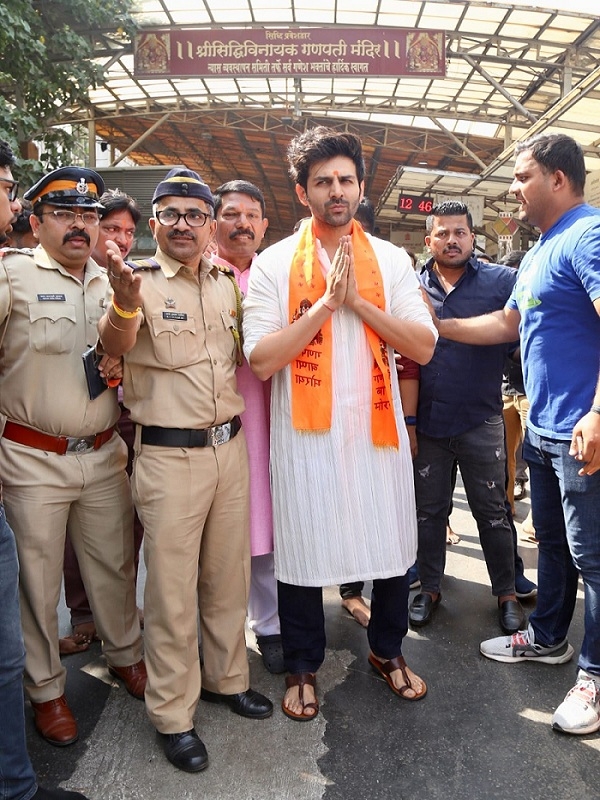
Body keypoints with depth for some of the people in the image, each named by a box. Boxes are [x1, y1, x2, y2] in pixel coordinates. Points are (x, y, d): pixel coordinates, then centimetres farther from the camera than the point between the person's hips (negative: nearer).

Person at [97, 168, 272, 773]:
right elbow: (114, 346, -25)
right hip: (169, 456, -5)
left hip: (229, 446, 5)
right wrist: (124, 305, -48)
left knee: (229, 575, 17)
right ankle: (173, 714, 24)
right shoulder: (139, 280, -6)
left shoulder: (228, 283, 11)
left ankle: (227, 677, 38)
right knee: (172, 589, 5)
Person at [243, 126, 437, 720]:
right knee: (302, 552, 9)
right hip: (305, 432, -2)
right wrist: (327, 302, -16)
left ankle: (387, 650, 40)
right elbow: (261, 360, -12)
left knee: (392, 544, 13)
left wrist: (357, 300, -13)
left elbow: (423, 347, -4)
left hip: (378, 426, 3)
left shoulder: (391, 260, 6)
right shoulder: (273, 264, -1)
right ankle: (302, 667, 33)